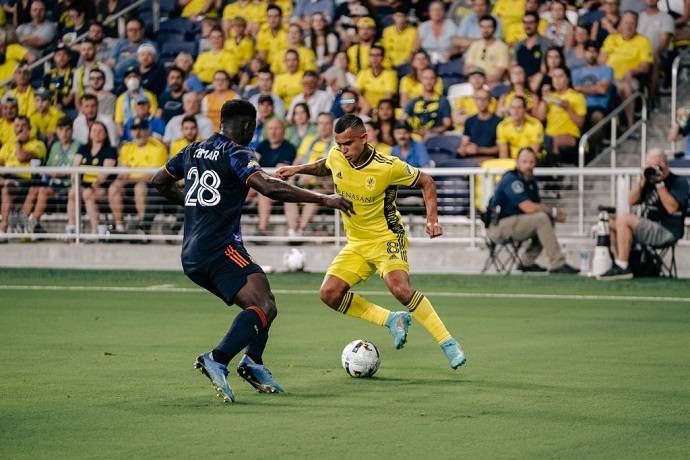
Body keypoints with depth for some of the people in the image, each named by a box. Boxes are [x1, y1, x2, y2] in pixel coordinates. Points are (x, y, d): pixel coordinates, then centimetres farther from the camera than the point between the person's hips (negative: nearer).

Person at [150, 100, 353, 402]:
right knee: (264, 307, -21)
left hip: (191, 257, 9)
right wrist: (324, 199, -20)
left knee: (262, 304, 17)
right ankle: (217, 360, -36)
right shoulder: (236, 154, -7)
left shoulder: (194, 151, 16)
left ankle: (253, 363, 1)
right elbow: (269, 187, -22)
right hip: (219, 249, -9)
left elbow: (160, 181, 29)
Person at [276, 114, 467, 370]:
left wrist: (432, 219, -16)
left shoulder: (388, 167, -21)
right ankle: (392, 320, 5)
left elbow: (426, 182, -6)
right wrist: (298, 169, 10)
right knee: (329, 294, -11)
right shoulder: (336, 156, -6)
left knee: (400, 289, -31)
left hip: (387, 238, -6)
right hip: (356, 243, 6)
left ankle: (448, 343, -18)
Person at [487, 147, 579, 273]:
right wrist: (553, 212, -13)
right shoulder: (511, 179, -17)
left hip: (513, 223, 10)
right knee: (541, 218, -22)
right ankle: (557, 265, -22)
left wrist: (555, 214, -9)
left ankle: (527, 262, 8)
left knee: (548, 219, 6)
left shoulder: (530, 180, 13)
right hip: (498, 227, -10)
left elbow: (538, 205, 13)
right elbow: (528, 207, -24)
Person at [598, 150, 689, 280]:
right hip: (648, 228, 9)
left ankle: (622, 268, -26)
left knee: (623, 219, -24)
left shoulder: (679, 182, -4)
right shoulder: (650, 181, 17)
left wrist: (660, 184, -18)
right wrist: (642, 183, -2)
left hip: (667, 232, -9)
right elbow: (631, 201, 12)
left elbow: (672, 208, -19)